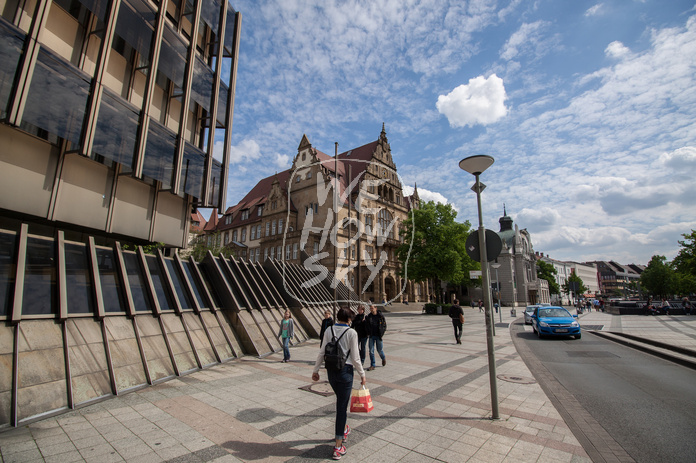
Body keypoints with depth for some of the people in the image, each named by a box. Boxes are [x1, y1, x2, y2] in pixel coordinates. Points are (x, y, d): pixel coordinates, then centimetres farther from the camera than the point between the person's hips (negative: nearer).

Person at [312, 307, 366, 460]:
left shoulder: (328, 331, -2)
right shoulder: (351, 333, -13)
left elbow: (322, 353, 0)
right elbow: (355, 358, -11)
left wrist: (316, 370, 11)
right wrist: (362, 374, 2)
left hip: (331, 370, 5)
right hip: (345, 370, -5)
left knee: (341, 400, 27)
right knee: (342, 405, 6)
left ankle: (344, 429, 46)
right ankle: (338, 446, 14)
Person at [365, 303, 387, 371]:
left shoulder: (380, 316, -6)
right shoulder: (368, 316, 0)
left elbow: (384, 325, 1)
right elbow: (367, 325, 9)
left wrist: (382, 333, -8)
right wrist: (368, 333, -2)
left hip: (378, 336, -2)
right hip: (371, 336, 2)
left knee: (379, 350, 9)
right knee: (371, 351, 1)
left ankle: (383, 358, 40)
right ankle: (372, 365, 11)